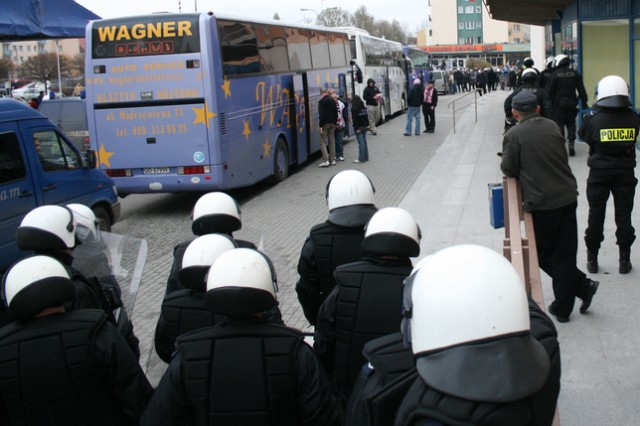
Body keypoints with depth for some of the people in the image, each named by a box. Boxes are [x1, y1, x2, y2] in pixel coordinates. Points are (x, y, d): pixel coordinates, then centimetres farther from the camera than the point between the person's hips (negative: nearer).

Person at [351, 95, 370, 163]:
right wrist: (367, 125, 15)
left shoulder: (354, 108, -12)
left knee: (361, 142, -6)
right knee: (364, 141, 13)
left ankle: (361, 158, -5)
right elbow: (367, 116, 11)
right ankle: (366, 157, 16)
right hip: (365, 126, 7)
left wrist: (356, 128, -13)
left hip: (358, 127, -7)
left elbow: (354, 119, -15)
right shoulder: (364, 107, 8)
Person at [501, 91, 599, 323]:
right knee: (564, 254, 10)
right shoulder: (552, 126, 6)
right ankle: (563, 308, 14)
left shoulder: (514, 135, -9)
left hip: (542, 203, -5)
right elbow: (563, 158, 15)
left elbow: (509, 170, -4)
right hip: (568, 197, 5)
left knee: (544, 254, 13)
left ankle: (582, 285, 3)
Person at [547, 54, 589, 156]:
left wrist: (550, 102, 3)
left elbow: (550, 90, -7)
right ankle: (571, 145, 4)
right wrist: (584, 102, 8)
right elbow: (581, 89, 3)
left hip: (559, 103, -3)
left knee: (559, 125, 3)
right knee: (571, 124, 11)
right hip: (571, 103, 3)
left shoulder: (555, 74, -9)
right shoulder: (575, 73, 2)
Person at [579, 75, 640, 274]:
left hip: (599, 173, -1)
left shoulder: (593, 118, -16)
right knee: (624, 215, 10)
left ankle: (592, 259, 18)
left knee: (596, 215, 11)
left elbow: (583, 135, 0)